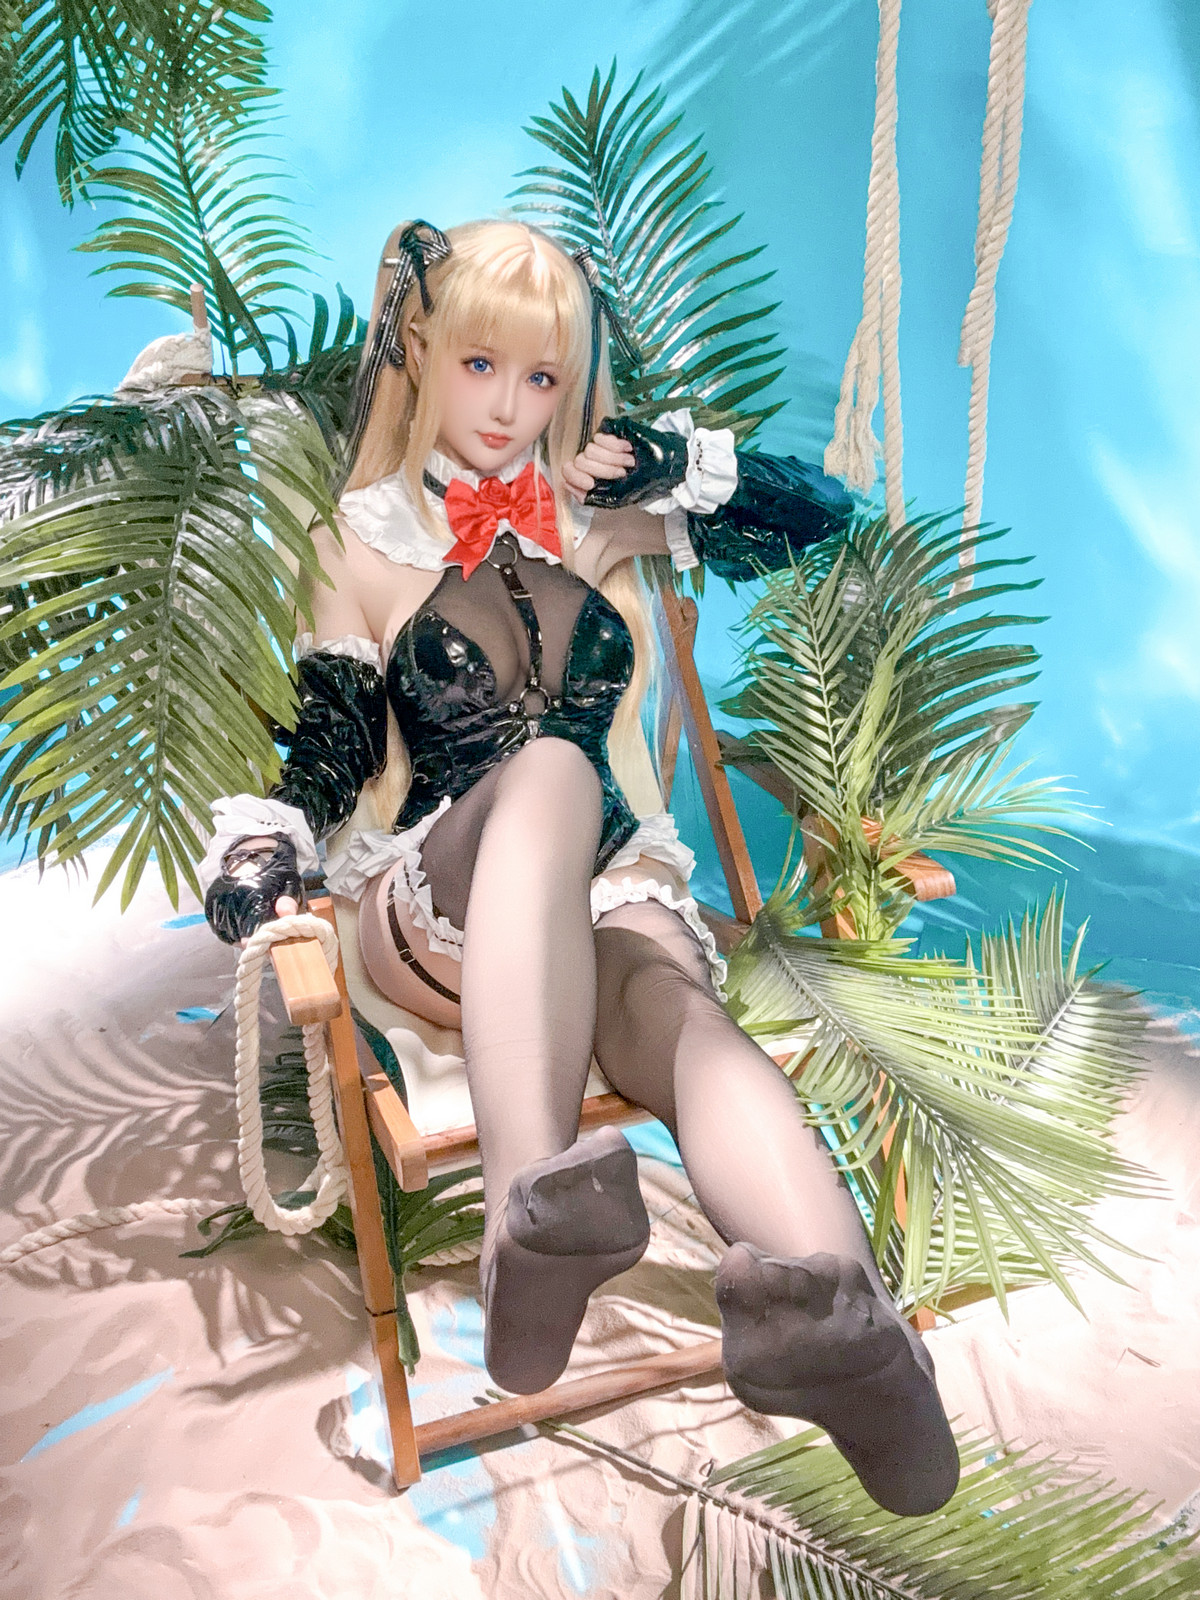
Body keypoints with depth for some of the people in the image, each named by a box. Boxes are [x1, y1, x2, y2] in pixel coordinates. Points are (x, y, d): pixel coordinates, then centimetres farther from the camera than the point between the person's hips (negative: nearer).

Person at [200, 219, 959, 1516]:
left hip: (603, 887, 2)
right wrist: (259, 849, -8)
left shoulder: (603, 519, 18)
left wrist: (676, 464, 10)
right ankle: (528, 1203, -58)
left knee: (677, 1008, -36)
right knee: (551, 770, -38)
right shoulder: (366, 543, 15)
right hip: (433, 901, -2)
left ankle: (822, 1290, -67)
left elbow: (822, 510, 22)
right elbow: (330, 749, 11)